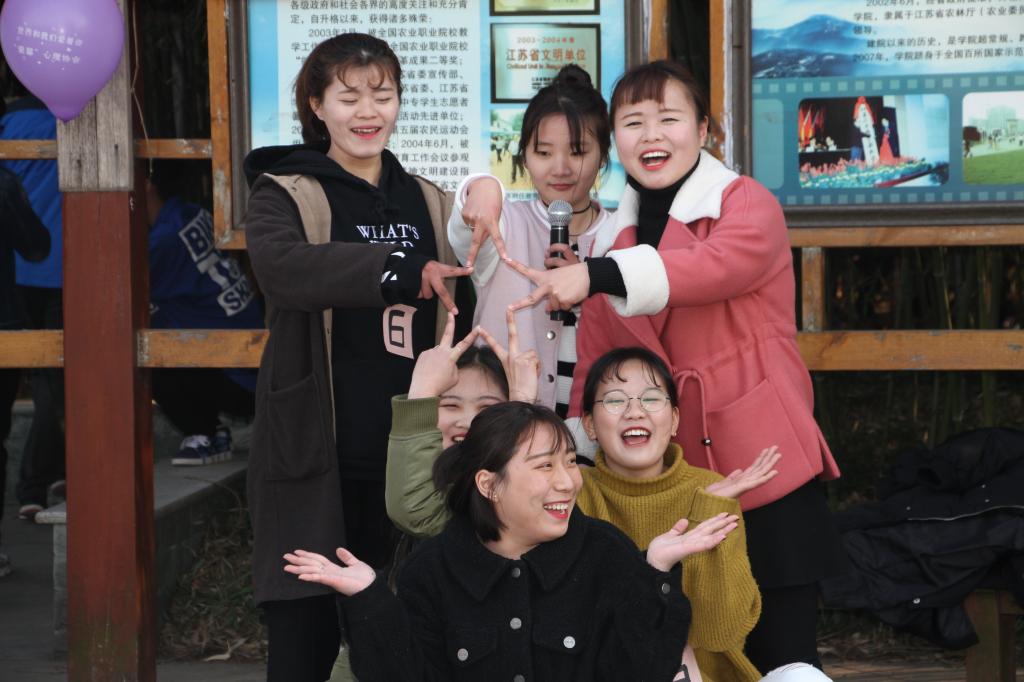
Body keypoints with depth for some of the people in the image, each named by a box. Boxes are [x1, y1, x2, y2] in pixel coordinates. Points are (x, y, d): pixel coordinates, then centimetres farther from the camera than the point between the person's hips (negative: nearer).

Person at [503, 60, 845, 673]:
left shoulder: (746, 205, -5)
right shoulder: (613, 236, 12)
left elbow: (721, 263, -29)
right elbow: (594, 363, 13)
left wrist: (598, 276, -40)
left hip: (763, 465, -5)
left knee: (783, 654, -3)